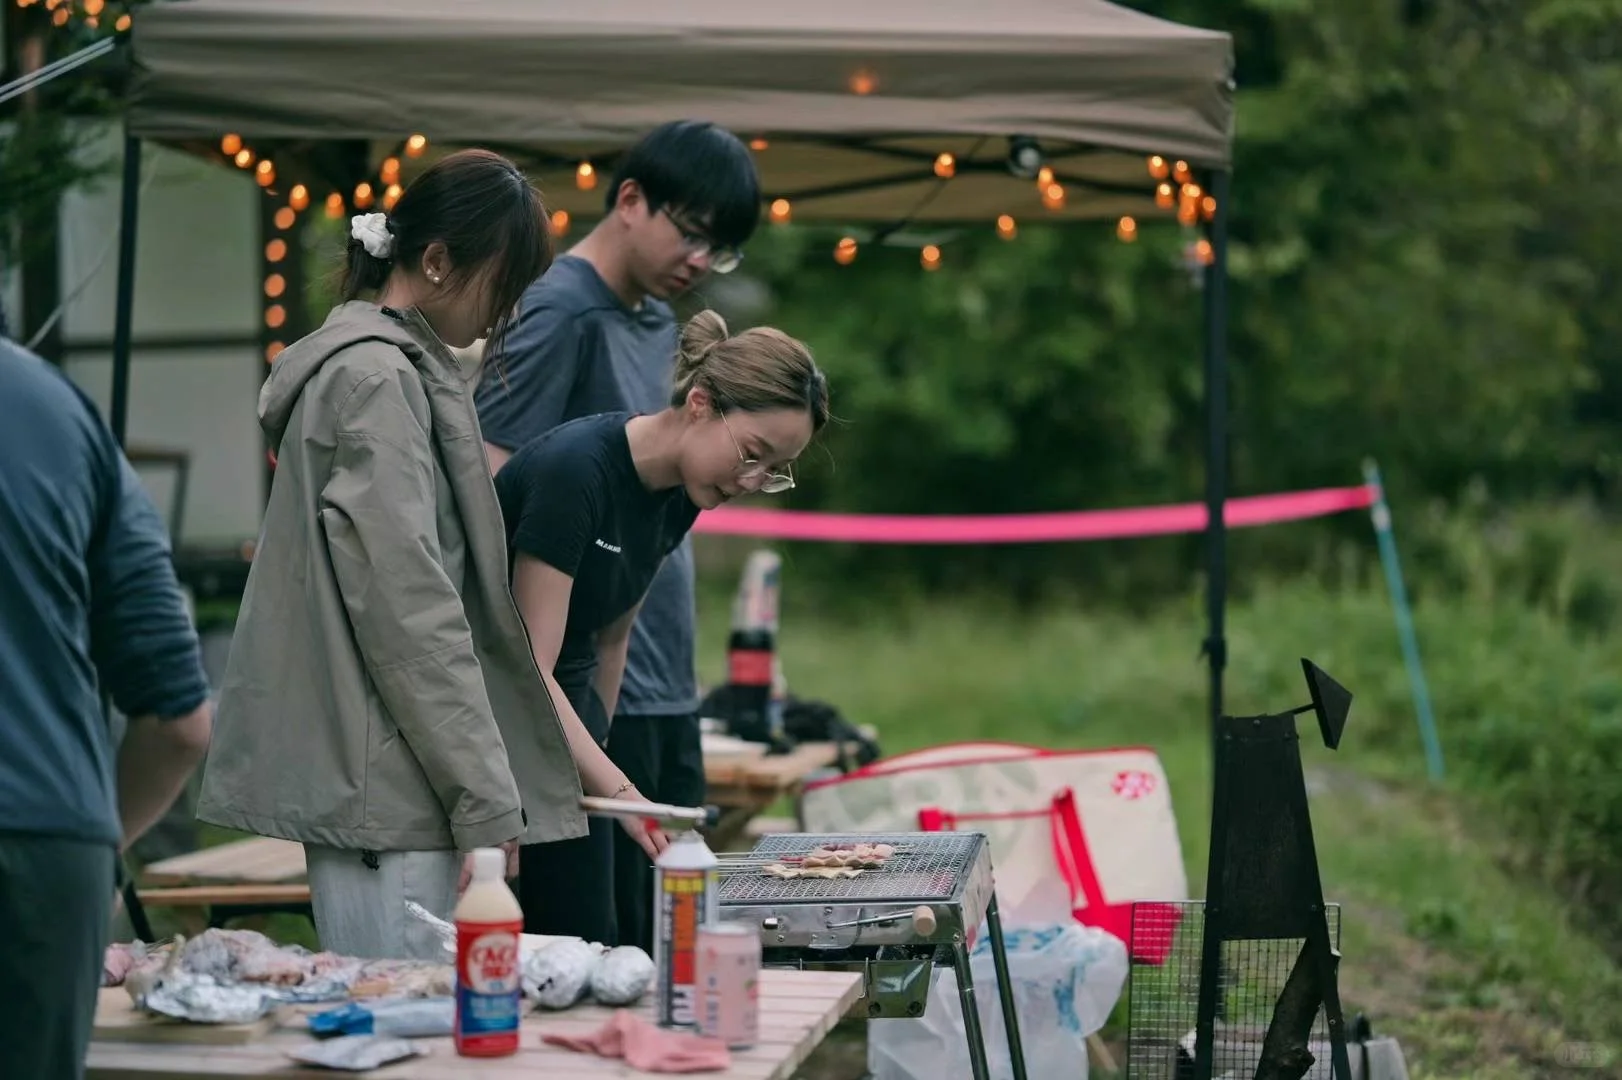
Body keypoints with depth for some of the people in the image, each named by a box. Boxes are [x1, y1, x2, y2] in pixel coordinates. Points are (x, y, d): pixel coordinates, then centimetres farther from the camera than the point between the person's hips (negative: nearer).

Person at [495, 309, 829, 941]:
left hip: (563, 718, 8)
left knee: (587, 949, 3)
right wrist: (622, 793, -32)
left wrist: (590, 755, 18)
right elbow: (530, 669, -26)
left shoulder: (680, 494, 3)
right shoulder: (575, 469, -23)